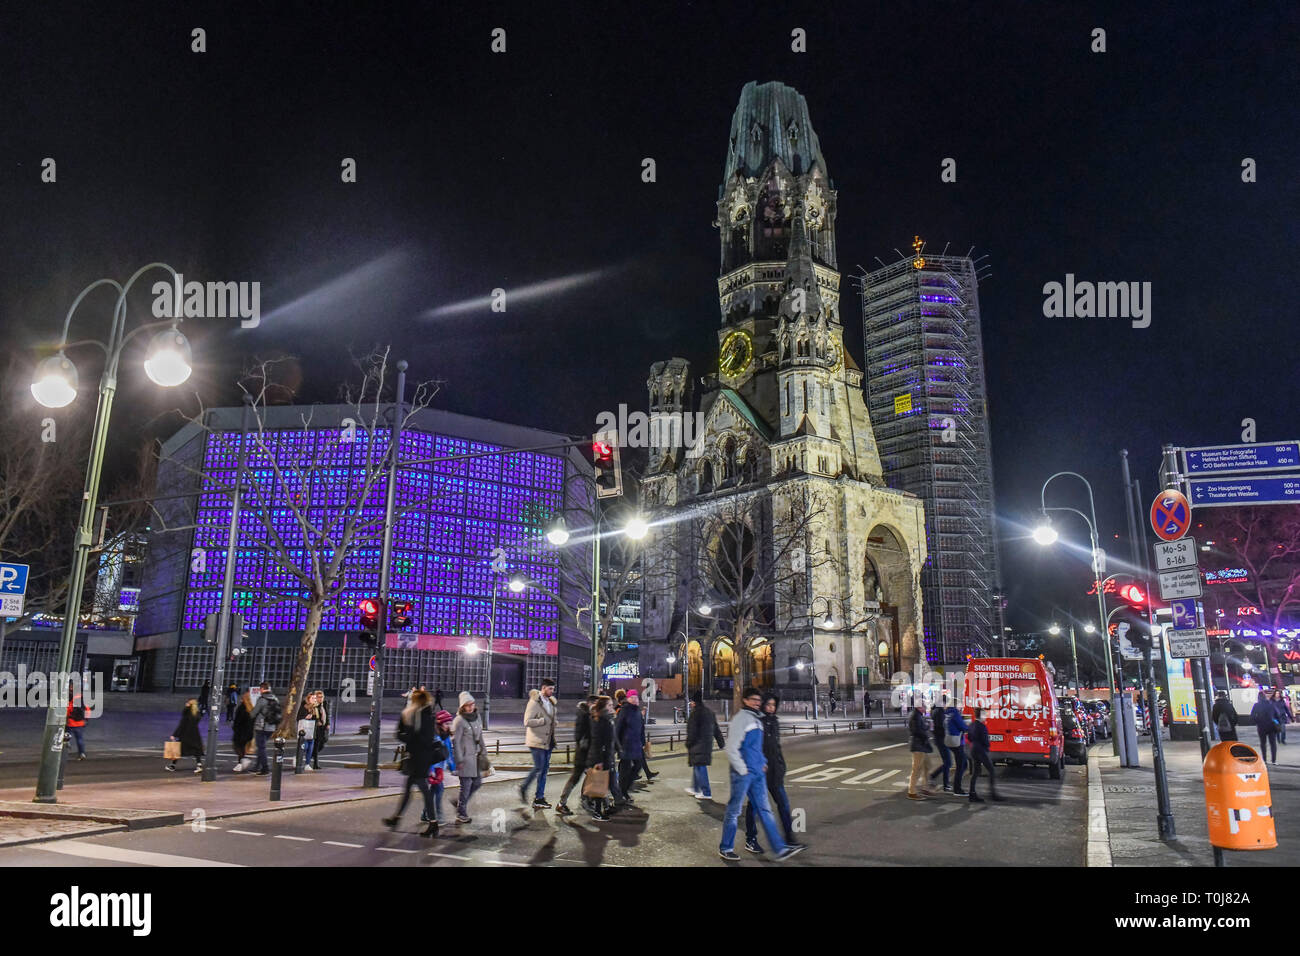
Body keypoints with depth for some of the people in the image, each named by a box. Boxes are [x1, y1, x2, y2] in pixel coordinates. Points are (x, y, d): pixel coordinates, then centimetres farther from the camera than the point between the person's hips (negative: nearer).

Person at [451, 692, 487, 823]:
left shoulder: (477, 717, 8)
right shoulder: (459, 720, -14)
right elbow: (455, 741, -15)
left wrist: (483, 752, 18)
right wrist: (459, 760, -15)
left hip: (474, 756, 8)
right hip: (464, 757, -8)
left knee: (477, 782, 11)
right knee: (466, 784, -3)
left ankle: (459, 801, 29)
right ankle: (461, 815, 9)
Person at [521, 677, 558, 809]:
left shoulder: (551, 702, 13)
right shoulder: (534, 702, -12)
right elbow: (527, 722, -19)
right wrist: (544, 720, -19)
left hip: (548, 741, 8)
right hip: (537, 741, -8)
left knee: (544, 769, 7)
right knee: (538, 767, -8)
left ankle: (539, 798, 12)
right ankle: (523, 788, 13)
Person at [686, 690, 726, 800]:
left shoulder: (695, 712, -13)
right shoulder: (710, 712, 13)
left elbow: (692, 731, -15)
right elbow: (716, 729, 17)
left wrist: (688, 744, -7)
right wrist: (721, 742, 21)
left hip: (698, 745, -9)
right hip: (708, 745, 9)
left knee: (699, 768, -5)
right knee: (697, 767, 20)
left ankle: (706, 793, -6)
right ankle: (695, 788, 31)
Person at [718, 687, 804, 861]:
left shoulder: (757, 720, 16)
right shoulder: (740, 718, -11)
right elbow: (731, 749, -15)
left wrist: (763, 763, 15)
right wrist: (742, 770, -14)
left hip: (758, 773, 8)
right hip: (743, 773, -8)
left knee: (765, 810, 6)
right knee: (734, 810, 3)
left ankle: (780, 848, 5)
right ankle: (725, 848, 16)